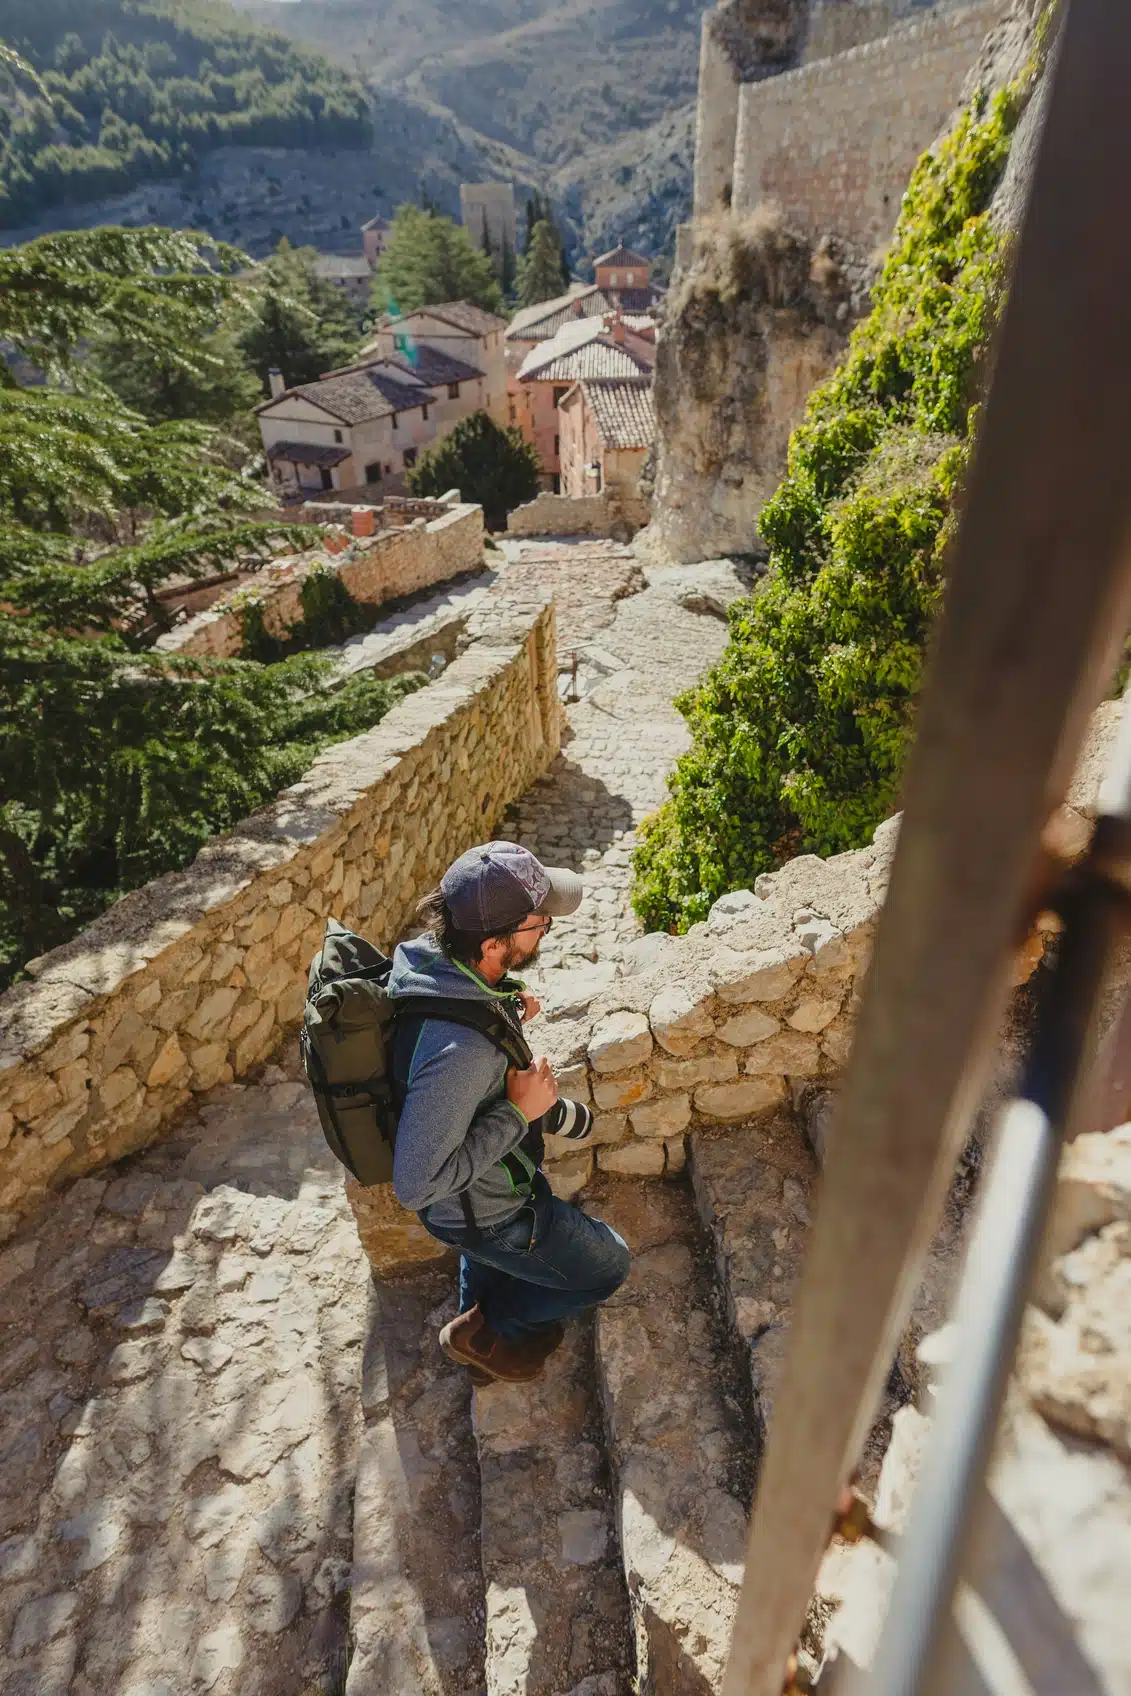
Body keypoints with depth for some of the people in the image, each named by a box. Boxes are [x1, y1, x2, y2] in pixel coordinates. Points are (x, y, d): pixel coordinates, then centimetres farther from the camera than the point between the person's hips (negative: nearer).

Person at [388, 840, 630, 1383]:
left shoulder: (431, 953, -19)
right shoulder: (458, 1053, -45)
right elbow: (415, 1186, -36)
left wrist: (506, 1005, -10)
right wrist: (518, 1112, -31)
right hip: (483, 1212, -7)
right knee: (607, 1267, 15)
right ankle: (481, 1331, 32)